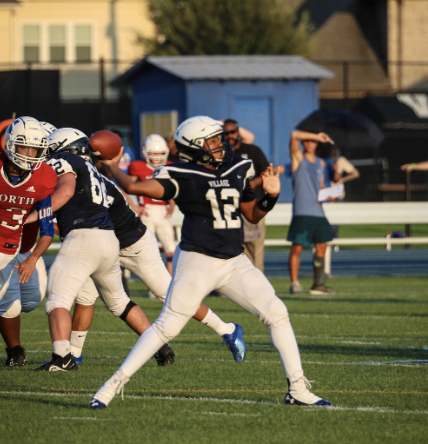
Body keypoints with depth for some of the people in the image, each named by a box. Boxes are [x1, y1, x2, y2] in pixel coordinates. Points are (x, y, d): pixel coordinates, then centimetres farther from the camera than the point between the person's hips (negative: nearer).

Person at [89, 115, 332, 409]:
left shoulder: (239, 170, 8)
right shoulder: (182, 177, -10)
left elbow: (253, 215, 18)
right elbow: (133, 187, -19)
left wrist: (271, 196, 1)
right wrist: (112, 166, -3)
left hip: (235, 262, 5)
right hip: (198, 262, -5)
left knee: (277, 313, -3)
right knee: (166, 327, -6)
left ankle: (298, 389, 3)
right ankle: (113, 385, 2)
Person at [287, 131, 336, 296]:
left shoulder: (320, 163, 18)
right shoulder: (298, 157, 0)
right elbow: (294, 135, -16)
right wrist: (317, 136, -15)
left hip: (318, 211, 7)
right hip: (302, 212, -6)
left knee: (321, 247, 8)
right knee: (297, 248, -8)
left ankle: (318, 285, 16)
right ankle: (294, 284, -5)